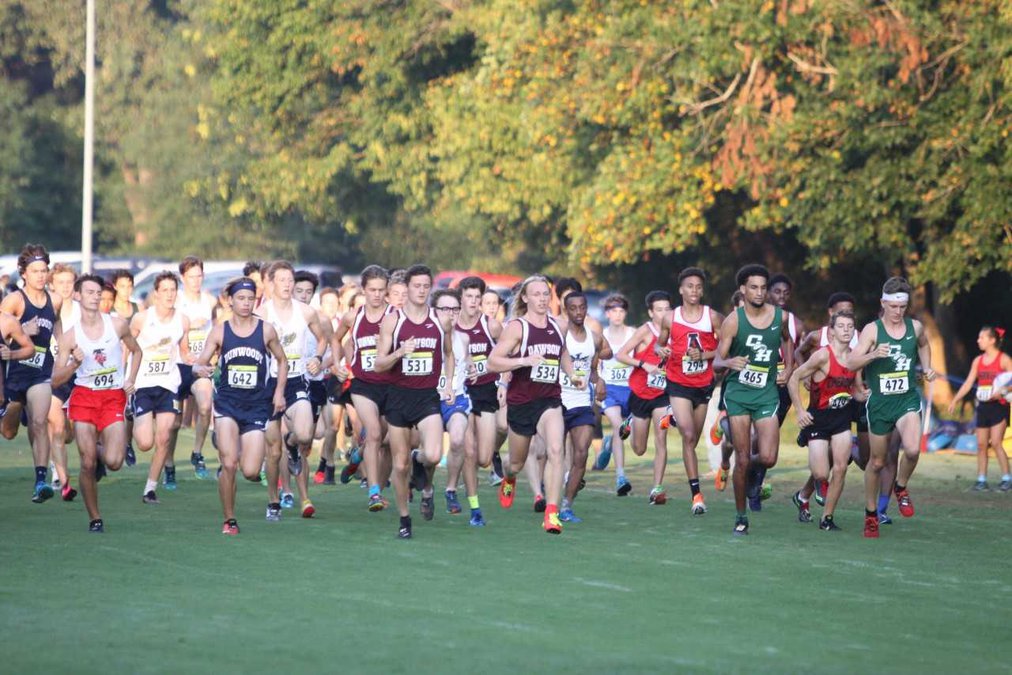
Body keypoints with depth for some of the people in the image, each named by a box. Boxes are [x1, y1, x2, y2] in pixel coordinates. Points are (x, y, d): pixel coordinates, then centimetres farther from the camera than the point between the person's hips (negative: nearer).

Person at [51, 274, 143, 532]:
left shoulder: (117, 325, 0)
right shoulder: (70, 336, -3)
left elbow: (136, 351, 18)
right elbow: (55, 380, -1)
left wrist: (131, 380, 4)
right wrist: (75, 363, -19)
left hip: (114, 397, 0)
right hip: (84, 396, 0)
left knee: (114, 462, -15)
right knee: (87, 464, -6)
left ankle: (102, 456, 23)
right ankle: (95, 518, 11)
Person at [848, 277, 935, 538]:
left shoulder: (915, 327, 1)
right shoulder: (872, 330, -8)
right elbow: (851, 363, -18)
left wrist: (927, 367, 11)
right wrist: (874, 354, -34)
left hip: (908, 399, 1)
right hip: (880, 402, -1)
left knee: (912, 450, -24)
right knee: (877, 462, 9)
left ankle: (901, 488, 7)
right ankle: (871, 513, 28)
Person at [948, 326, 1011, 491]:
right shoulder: (978, 361, 10)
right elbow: (968, 383, 12)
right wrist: (955, 400, 6)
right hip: (983, 406, 6)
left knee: (996, 442, -14)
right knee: (981, 444, 4)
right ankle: (981, 479, 9)